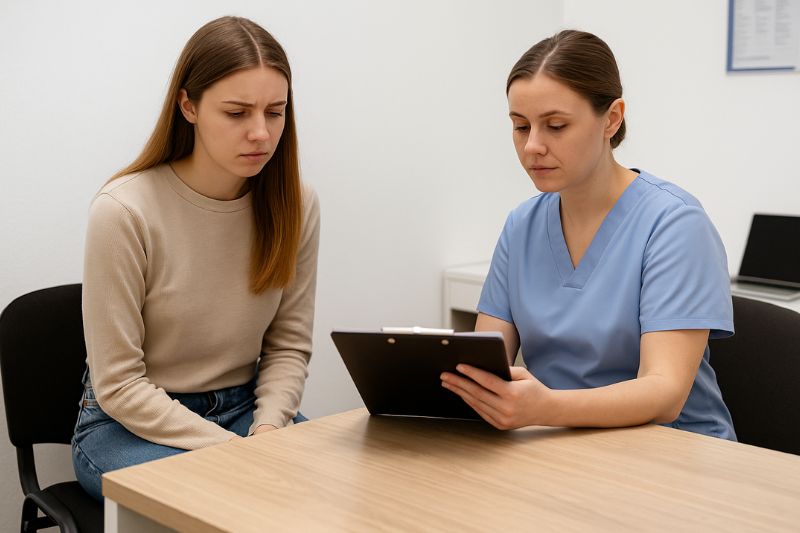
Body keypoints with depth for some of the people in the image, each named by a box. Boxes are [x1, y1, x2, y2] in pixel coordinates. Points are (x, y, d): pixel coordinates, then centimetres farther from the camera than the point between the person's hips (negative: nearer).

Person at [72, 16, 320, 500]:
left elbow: (288, 346, 2)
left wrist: (267, 431, -16)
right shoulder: (124, 212, -18)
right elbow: (119, 386, -15)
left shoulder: (297, 205, -5)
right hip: (132, 424, -4)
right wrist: (235, 450, -22)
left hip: (246, 407, 4)